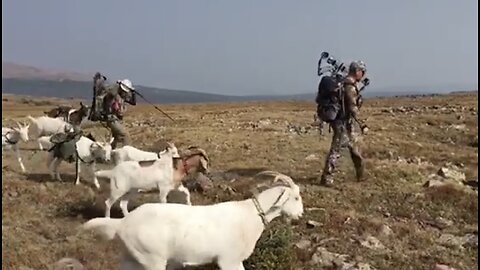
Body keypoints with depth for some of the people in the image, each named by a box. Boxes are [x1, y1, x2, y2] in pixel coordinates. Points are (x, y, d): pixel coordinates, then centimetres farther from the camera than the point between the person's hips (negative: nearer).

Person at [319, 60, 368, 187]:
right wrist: (362, 125, -24)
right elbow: (353, 108, -25)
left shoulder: (343, 83, 11)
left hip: (346, 122, 10)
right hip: (343, 123, -10)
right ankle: (326, 178, -3)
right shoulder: (350, 86, -19)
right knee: (335, 150, -7)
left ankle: (361, 174, 30)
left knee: (353, 147, 18)